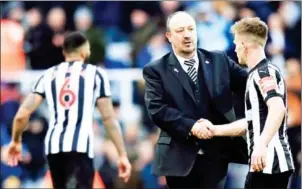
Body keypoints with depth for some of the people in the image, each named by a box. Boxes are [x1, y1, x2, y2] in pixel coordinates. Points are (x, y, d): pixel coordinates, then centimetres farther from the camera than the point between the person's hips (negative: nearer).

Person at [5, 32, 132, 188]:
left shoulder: (49, 75, 15)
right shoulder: (96, 74, 7)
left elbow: (22, 115, 8)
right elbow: (109, 118, 2)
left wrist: (16, 141, 26)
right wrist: (122, 155, 5)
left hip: (54, 146, 4)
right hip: (80, 146, -4)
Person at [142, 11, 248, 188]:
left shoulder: (219, 60, 10)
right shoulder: (156, 70, 1)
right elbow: (157, 109, -10)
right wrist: (190, 127, -22)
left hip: (216, 154, 2)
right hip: (180, 156, -2)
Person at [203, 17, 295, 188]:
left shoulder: (264, 72, -11)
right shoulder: (258, 74, 21)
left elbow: (277, 108, -28)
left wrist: (262, 145, -38)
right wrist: (216, 130, 27)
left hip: (268, 162, -10)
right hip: (269, 162, 10)